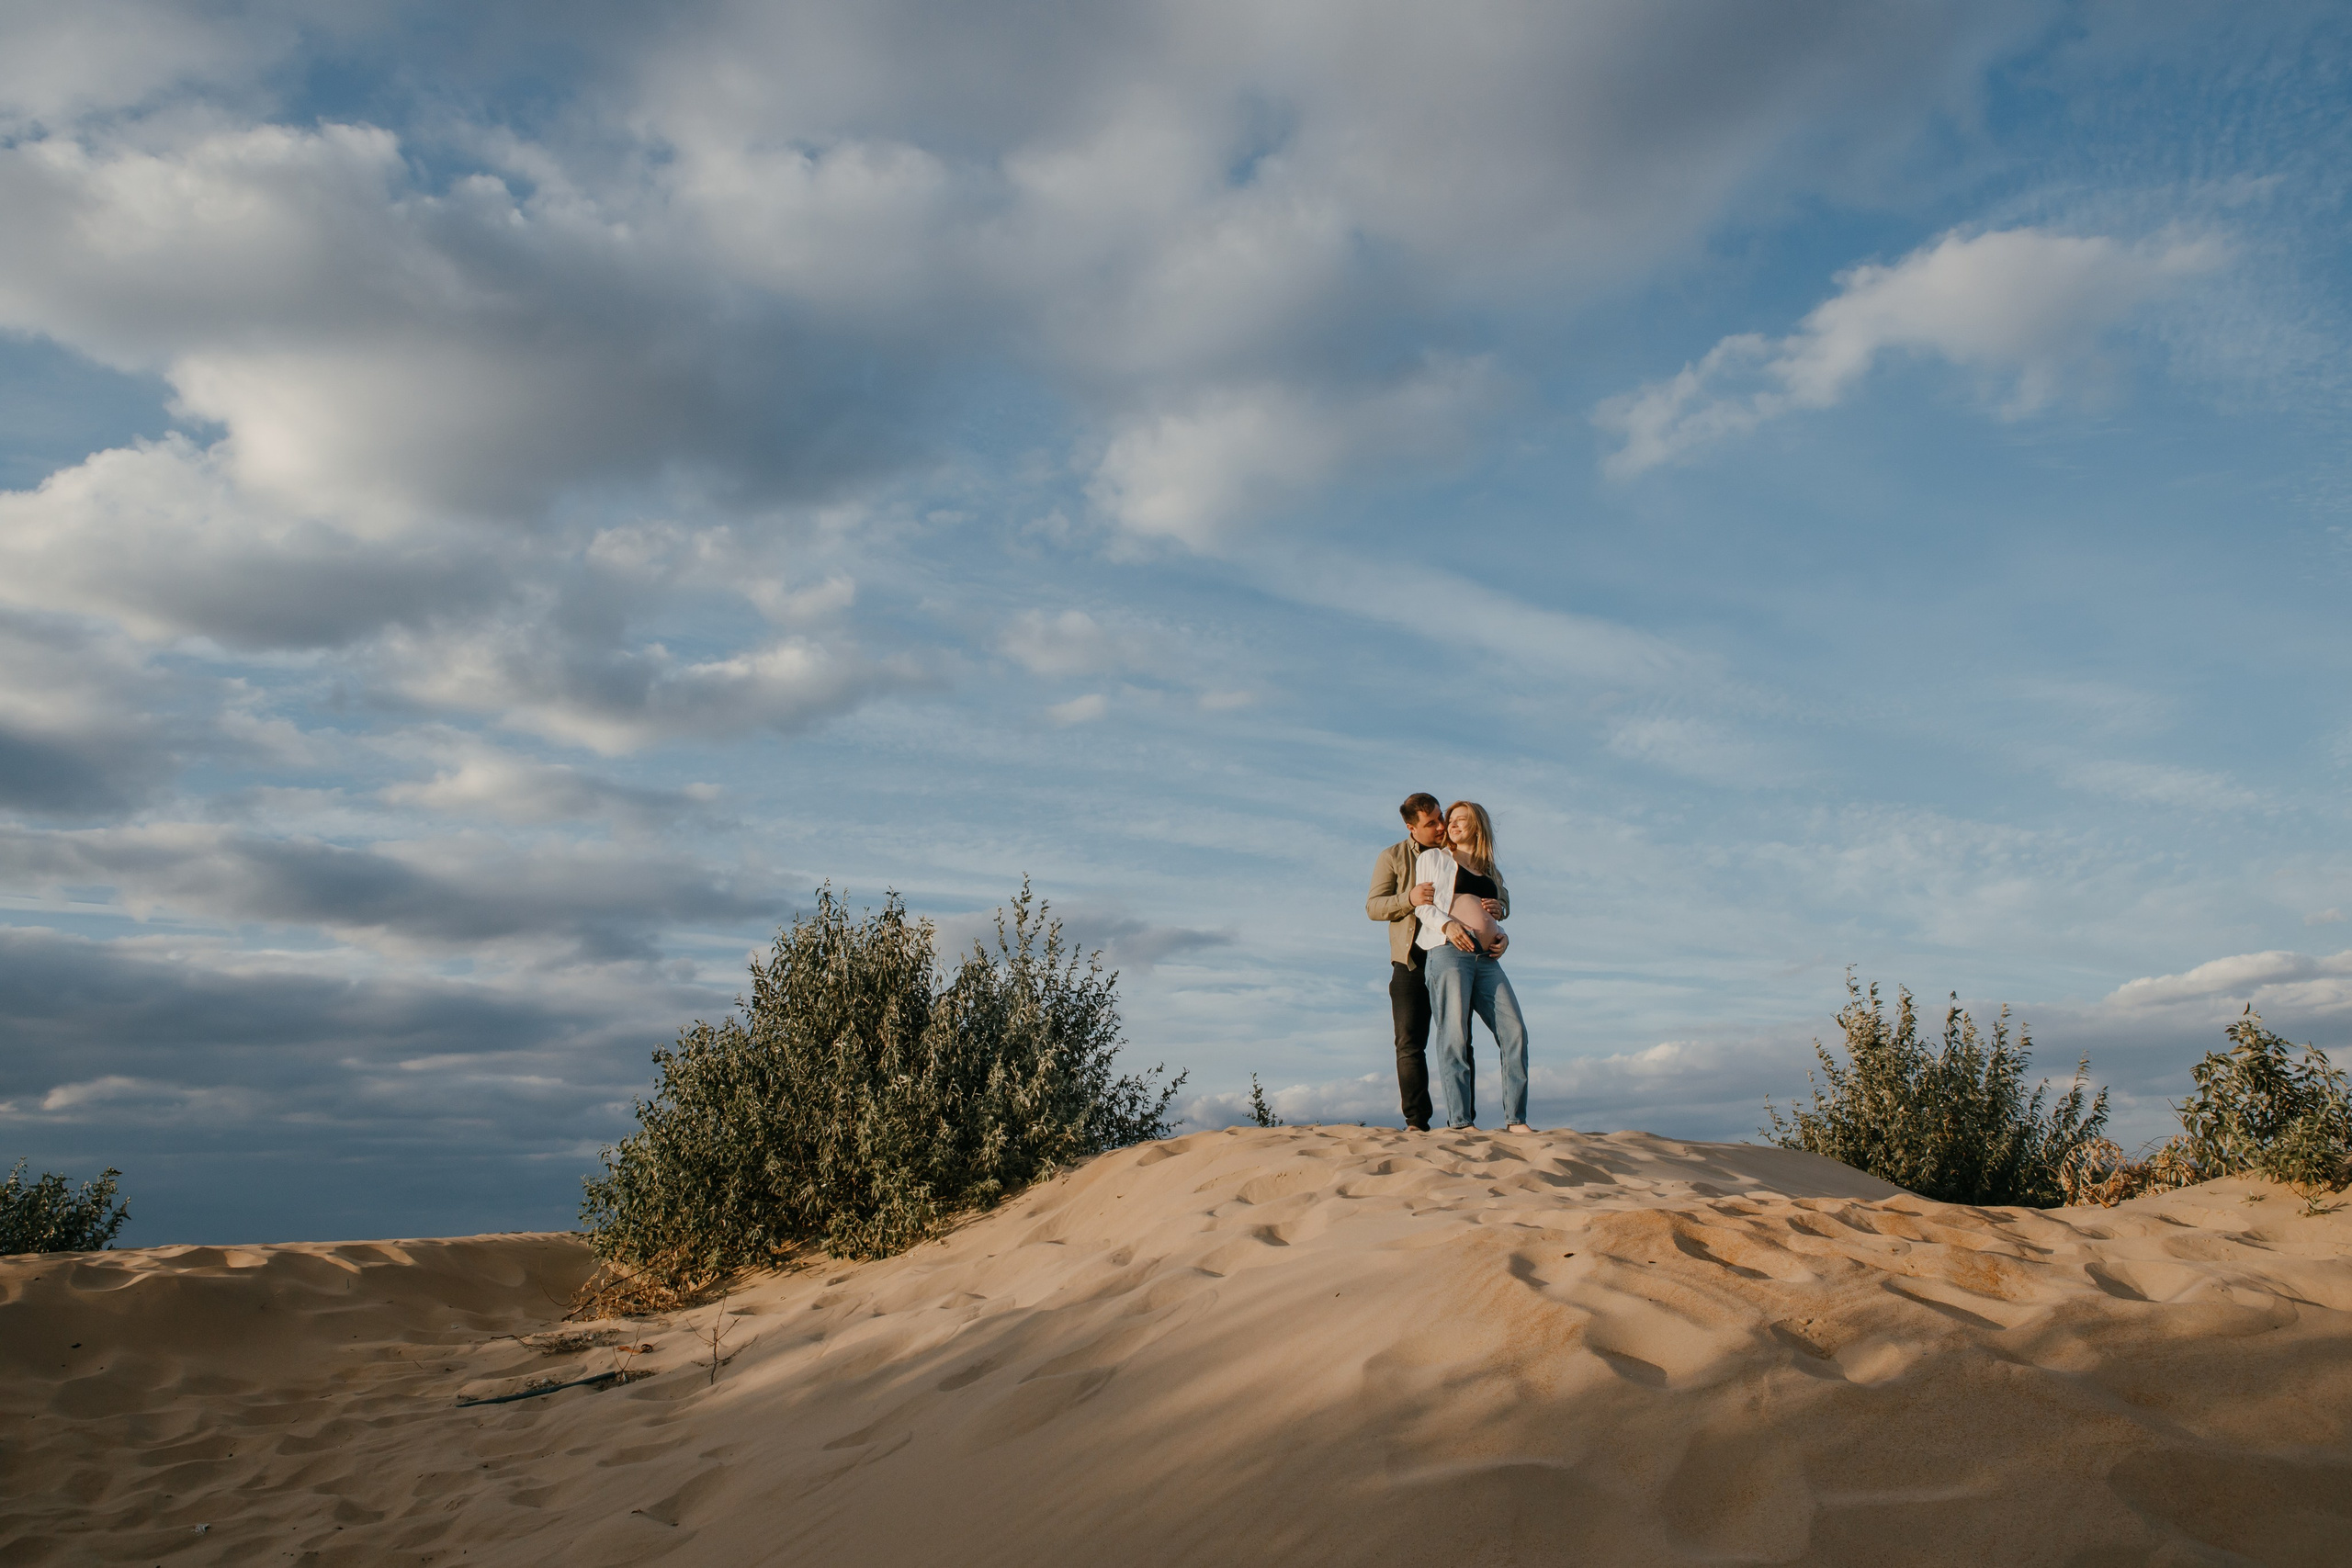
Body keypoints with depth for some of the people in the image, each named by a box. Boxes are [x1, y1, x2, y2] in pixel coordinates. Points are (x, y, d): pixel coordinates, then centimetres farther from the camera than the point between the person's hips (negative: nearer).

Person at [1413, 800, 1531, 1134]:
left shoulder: (1491, 870, 29)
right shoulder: (1433, 857, 16)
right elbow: (1422, 904, 5)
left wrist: (1502, 936, 8)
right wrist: (1447, 925, -14)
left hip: (1486, 959, 5)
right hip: (1448, 951, -5)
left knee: (1515, 1031, -7)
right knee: (1454, 1036, -11)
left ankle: (1516, 1119, -4)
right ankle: (1460, 1121, -13)